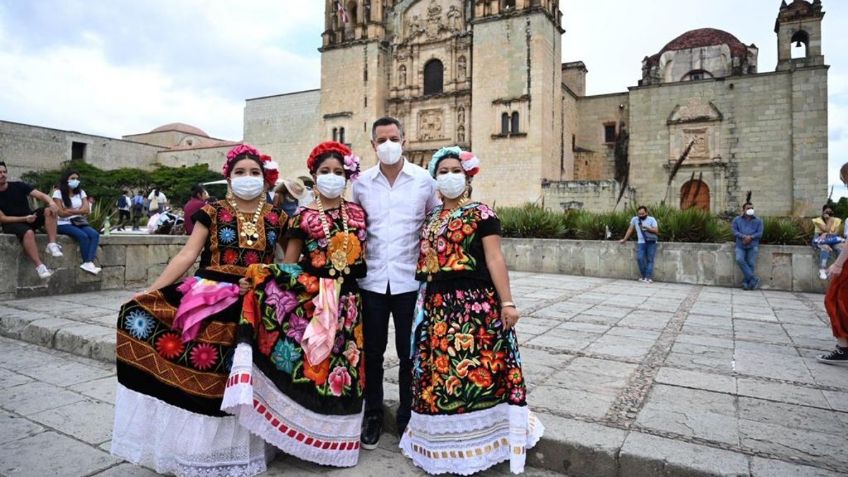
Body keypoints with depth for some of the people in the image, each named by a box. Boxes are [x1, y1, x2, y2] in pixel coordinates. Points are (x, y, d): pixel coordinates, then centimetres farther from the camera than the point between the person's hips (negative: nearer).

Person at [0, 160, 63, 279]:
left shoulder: (18, 186, -1)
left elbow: (41, 195, -12)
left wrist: (51, 202, -35)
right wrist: (25, 218, -23)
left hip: (29, 218, 3)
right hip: (12, 224, -3)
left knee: (49, 210, -25)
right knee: (28, 233, -37)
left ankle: (52, 244, -34)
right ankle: (40, 266, -41)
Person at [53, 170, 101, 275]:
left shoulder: (81, 192, 13)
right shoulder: (58, 193, 0)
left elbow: (86, 210, 1)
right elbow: (61, 213, -9)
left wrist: (70, 210, -10)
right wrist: (79, 210, -4)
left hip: (79, 223, 4)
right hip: (64, 224, -4)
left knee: (95, 234, -27)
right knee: (83, 236, -32)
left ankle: (89, 262, -40)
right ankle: (88, 262, -26)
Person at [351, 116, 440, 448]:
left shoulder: (424, 180, 0)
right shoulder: (361, 183, 4)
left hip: (410, 280, -1)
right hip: (372, 280, 2)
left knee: (409, 353, 8)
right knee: (372, 352, 10)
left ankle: (407, 416, 26)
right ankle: (373, 414, 28)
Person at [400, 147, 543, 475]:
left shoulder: (481, 214, -2)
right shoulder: (431, 218, 15)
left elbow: (495, 259, -9)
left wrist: (507, 303, -14)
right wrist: (424, 305, 14)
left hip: (474, 304, -6)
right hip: (438, 306, 6)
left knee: (474, 371, -2)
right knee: (439, 374, 10)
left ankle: (473, 444, 15)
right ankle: (446, 443, 27)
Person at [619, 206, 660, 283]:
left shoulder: (652, 219, 1)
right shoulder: (634, 219, 7)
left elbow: (656, 231, -6)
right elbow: (630, 230, 16)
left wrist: (647, 227, -19)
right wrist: (624, 239, 18)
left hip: (651, 242, -1)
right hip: (641, 242, 1)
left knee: (650, 260, -5)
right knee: (639, 258, -14)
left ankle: (648, 277, -7)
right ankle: (643, 276, 1)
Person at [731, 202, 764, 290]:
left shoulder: (758, 220, 12)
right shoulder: (737, 219, 13)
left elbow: (760, 233, 3)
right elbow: (734, 231, 2)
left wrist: (750, 237, -14)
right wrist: (743, 236, -15)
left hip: (753, 245, 0)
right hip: (740, 245, 0)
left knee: (751, 263, -8)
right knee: (739, 260, -21)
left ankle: (746, 282, 1)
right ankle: (753, 279, -14)